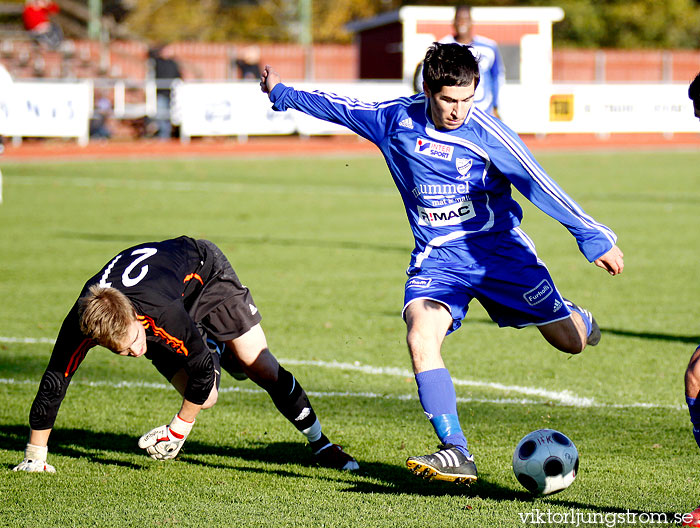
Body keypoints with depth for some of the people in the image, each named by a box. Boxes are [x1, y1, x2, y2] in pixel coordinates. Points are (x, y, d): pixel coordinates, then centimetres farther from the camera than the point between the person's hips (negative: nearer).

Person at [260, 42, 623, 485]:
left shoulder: (486, 133, -14)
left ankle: (573, 318, 43)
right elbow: (339, 107, 12)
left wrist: (593, 236, -10)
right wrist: (283, 95, 24)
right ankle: (457, 455, -27)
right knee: (421, 337, -27)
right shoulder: (395, 120, -5)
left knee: (570, 342, 1)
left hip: (499, 249, -2)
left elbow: (538, 185, -11)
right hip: (438, 259, 2)